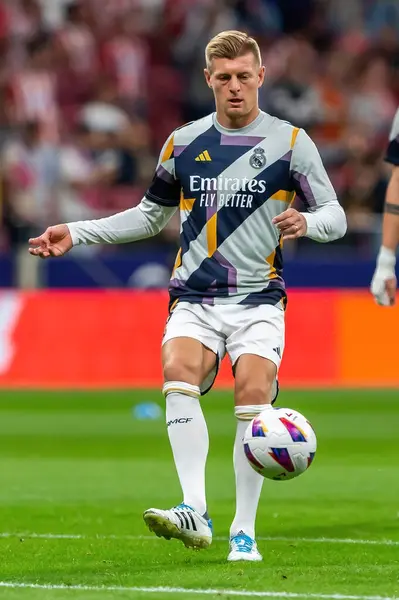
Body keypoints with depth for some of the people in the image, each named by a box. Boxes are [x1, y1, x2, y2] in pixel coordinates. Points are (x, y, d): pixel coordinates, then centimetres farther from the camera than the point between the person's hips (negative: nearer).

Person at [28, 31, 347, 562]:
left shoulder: (290, 141, 2)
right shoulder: (184, 143, 11)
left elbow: (335, 215, 3)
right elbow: (151, 215, 23)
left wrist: (307, 222, -21)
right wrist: (76, 234, 15)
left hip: (258, 299, -2)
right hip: (194, 298, 2)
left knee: (253, 397, -19)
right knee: (178, 374, -26)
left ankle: (244, 532, -6)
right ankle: (195, 512, -34)